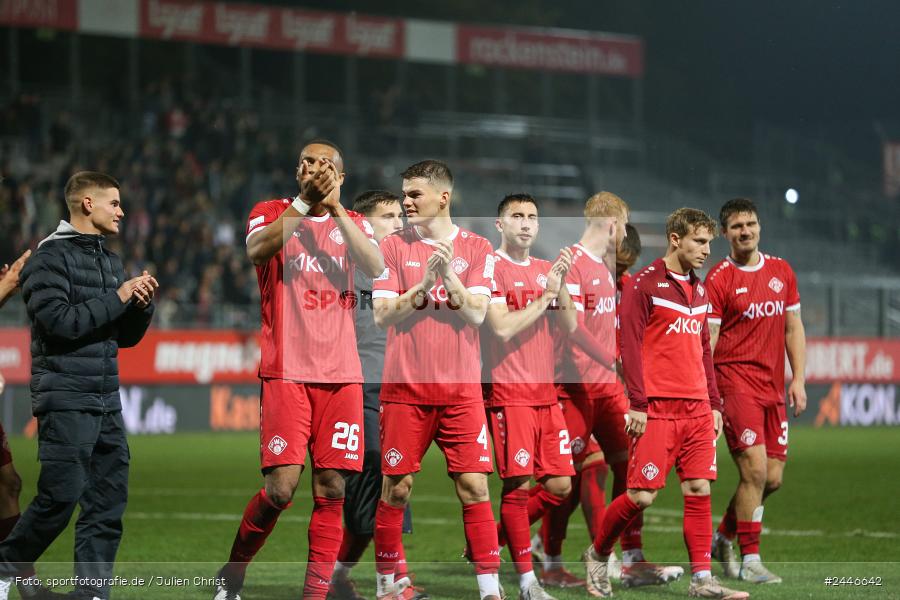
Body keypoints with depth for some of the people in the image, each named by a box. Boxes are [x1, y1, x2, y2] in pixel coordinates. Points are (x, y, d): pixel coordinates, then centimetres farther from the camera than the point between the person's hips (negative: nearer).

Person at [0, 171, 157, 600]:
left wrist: (142, 303, 1)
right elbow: (59, 322, -20)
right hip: (65, 400, -8)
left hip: (106, 402, 8)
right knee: (60, 497, -9)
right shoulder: (50, 257, -7)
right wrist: (117, 297, -16)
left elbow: (126, 336, 20)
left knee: (109, 500, 2)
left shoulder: (110, 261, 16)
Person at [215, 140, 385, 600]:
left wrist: (334, 208, -11)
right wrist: (305, 201, -17)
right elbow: (257, 251, -16)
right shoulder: (272, 212, 7)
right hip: (286, 370, -3)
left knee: (331, 489, -2)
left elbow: (375, 268, -7)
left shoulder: (354, 223, 14)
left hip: (341, 373, 3)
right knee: (281, 487, -12)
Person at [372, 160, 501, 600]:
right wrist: (424, 284, -16)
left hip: (461, 390, 0)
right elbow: (382, 314, -3)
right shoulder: (393, 247, 5)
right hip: (405, 387, 0)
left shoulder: (475, 248, 4)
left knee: (474, 488, -5)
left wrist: (448, 276, -18)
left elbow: (476, 314, -5)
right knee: (396, 489, 1)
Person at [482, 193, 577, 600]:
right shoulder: (492, 268, -6)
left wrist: (560, 285, -7)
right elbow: (503, 327, -16)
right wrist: (545, 295, -11)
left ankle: (499, 537, 23)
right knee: (518, 486, -5)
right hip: (509, 394, -7)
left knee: (560, 485, 5)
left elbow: (570, 325, 8)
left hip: (545, 393, 7)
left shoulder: (545, 270, 15)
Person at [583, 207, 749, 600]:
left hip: (697, 409, 7)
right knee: (642, 494, -7)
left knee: (699, 490, 1)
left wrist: (714, 404, 16)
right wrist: (637, 404, -14)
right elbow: (630, 345, -9)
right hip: (658, 407, -7)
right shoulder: (645, 284, -5)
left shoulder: (699, 290, 17)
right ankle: (597, 555, 14)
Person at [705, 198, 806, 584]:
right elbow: (706, 341, -7)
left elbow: (794, 328, 16)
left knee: (773, 478, 5)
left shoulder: (782, 271, 11)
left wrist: (798, 379, 8)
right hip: (735, 381, -6)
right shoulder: (719, 279, -5)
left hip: (773, 386, 6)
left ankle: (723, 538, 26)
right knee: (755, 470, -13)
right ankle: (749, 560, -4)